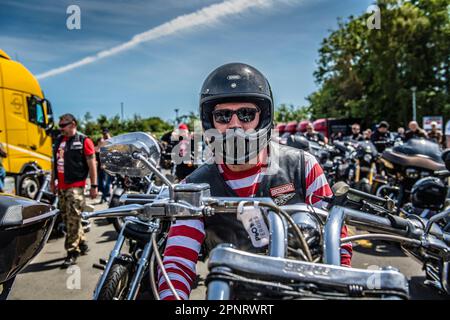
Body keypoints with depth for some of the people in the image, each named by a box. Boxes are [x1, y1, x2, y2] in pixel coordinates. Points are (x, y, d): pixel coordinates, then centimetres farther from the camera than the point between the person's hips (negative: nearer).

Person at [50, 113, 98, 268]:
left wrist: (94, 186, -11)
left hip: (76, 186, -7)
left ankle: (72, 252, -3)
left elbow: (92, 164, -8)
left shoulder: (83, 141, -6)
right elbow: (55, 162, 22)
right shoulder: (59, 140, 15)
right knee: (67, 218, 13)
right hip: (61, 186, 7)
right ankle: (82, 243, 28)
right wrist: (53, 181, 21)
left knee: (73, 220, -9)